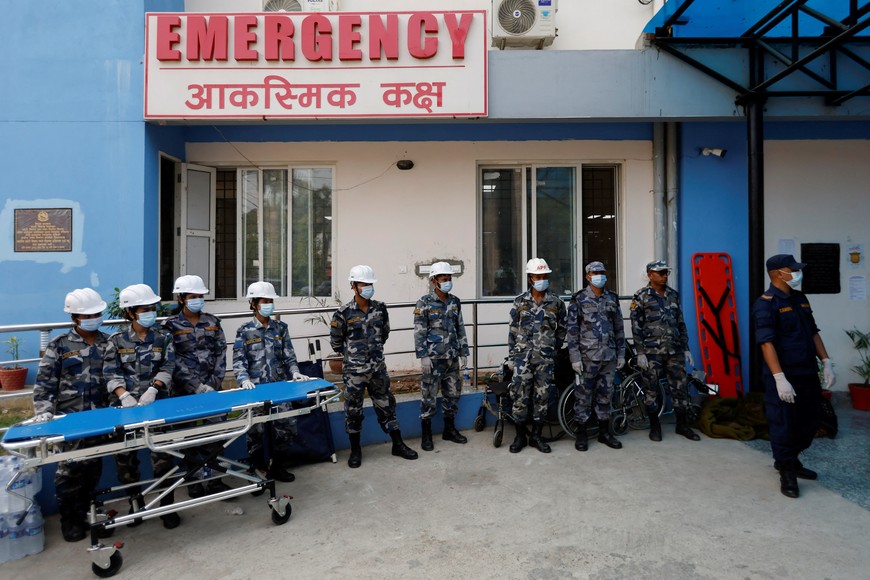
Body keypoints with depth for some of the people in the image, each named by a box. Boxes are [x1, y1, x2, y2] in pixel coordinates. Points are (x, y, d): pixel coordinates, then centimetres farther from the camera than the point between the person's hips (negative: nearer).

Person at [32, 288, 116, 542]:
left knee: (93, 466, 10)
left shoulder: (108, 344, 6)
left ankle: (85, 512, 27)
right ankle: (70, 520, 16)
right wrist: (43, 412, -12)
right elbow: (44, 382, -2)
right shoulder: (59, 345, -1)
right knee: (70, 467, -1)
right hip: (68, 418, -2)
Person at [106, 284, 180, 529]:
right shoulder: (116, 341, 4)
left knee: (162, 455, -4)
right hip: (126, 405, 1)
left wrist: (152, 390, -16)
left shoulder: (163, 338, 6)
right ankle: (135, 504, 24)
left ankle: (167, 506, 8)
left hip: (157, 403, 0)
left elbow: (167, 368, 0)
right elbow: (112, 374, -2)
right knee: (125, 455, 6)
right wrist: (124, 395, -18)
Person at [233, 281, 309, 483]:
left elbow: (289, 355, 8)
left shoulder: (280, 328, 9)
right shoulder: (245, 331, 2)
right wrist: (244, 379, -19)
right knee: (257, 429, -1)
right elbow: (238, 360, -3)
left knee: (285, 424, 0)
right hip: (256, 388, -2)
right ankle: (258, 469, 18)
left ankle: (278, 466, 18)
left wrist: (295, 372, -9)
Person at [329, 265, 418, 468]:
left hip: (378, 368, 3)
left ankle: (398, 444, 24)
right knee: (353, 410, 8)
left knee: (386, 405, 11)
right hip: (354, 370, -3)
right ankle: (355, 450, 24)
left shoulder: (380, 308, 1)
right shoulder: (344, 313, -11)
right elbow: (335, 341, 0)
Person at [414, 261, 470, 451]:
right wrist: (423, 356, -13)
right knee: (429, 395, 1)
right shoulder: (425, 303, -7)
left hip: (452, 357, 5)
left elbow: (460, 329, 12)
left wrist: (464, 353, 9)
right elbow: (419, 331, -9)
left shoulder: (455, 302, 8)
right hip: (433, 358, -5)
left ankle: (449, 430, 27)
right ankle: (426, 434, 13)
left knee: (452, 394, 12)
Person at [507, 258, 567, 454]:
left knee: (542, 397, 6)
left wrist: (554, 349, 12)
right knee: (520, 396, -2)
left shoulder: (556, 302, 3)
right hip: (523, 357, -1)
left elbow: (562, 329, 14)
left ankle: (536, 436, 19)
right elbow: (513, 330, 5)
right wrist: (511, 356, 2)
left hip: (545, 358, 1)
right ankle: (520, 436, 13)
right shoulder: (520, 301, 3)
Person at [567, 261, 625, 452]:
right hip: (587, 356, -4)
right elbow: (572, 330, -7)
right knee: (583, 396, 1)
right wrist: (575, 357, -12)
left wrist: (621, 354, 11)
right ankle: (581, 434, 12)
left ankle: (604, 432, 24)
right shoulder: (579, 299, -4)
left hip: (609, 356, 4)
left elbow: (619, 328, 14)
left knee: (605, 395, 12)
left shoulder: (612, 298, 10)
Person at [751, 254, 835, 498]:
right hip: (784, 377, -8)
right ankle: (787, 473, 18)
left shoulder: (800, 298, 10)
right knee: (784, 426, 2)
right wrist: (780, 379, -26)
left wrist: (826, 362, 11)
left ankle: (790, 459, 37)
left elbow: (813, 332, 17)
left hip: (808, 373, 8)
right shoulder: (765, 304, -16)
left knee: (810, 421, 18)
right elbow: (767, 343, -22)